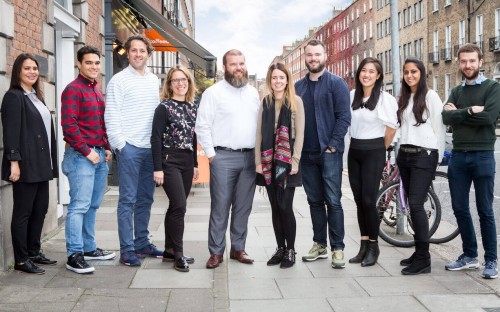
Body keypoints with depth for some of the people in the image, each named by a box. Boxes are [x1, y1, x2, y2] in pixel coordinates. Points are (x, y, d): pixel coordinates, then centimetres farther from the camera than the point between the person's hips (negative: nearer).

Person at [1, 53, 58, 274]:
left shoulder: (36, 97, 17)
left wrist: (50, 162, 15)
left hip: (41, 165, 8)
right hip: (25, 165, -8)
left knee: (40, 210, 13)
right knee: (23, 212, -1)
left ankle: (34, 252, 24)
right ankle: (21, 260, 7)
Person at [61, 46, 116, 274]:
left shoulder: (98, 91, 18)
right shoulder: (73, 89, -8)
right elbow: (69, 126, -15)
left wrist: (106, 148, 12)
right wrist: (87, 152, -15)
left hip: (99, 154, 8)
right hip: (81, 155, -8)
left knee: (92, 205, 13)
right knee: (79, 205, -8)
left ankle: (89, 248, 22)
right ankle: (74, 255, -3)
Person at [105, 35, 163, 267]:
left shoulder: (154, 80, 14)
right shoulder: (119, 80, -4)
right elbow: (111, 117, -8)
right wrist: (120, 145, -13)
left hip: (151, 147, 6)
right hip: (129, 147, -6)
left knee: (145, 199, 12)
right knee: (128, 200, -3)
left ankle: (142, 243, 22)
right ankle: (127, 249, 3)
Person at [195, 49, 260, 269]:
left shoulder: (253, 92, 14)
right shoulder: (214, 92, -2)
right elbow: (202, 126, -4)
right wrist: (211, 154, -8)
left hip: (250, 157, 5)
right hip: (223, 157, -5)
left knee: (243, 207, 10)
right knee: (220, 207, -2)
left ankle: (238, 248, 21)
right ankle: (216, 252, 7)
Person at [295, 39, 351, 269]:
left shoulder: (336, 83, -1)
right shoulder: (298, 86, 12)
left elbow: (344, 117, -8)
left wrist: (332, 145, -14)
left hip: (329, 152, -4)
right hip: (306, 153, 5)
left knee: (333, 201, -3)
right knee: (314, 201, 11)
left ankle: (338, 248, 4)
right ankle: (319, 244, 20)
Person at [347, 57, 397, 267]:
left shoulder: (384, 98, -10)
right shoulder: (351, 96, 6)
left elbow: (391, 128, -5)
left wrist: (381, 150, 4)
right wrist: (355, 143, 13)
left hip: (373, 152, -5)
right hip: (354, 151, 5)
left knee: (369, 200, -6)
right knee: (358, 200, 8)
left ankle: (373, 246, 10)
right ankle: (363, 245, 16)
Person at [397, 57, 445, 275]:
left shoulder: (430, 96, -5)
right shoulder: (403, 99, 15)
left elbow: (439, 126, -5)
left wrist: (438, 156, -2)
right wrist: (401, 150, 9)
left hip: (424, 155, -7)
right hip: (404, 155, 7)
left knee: (416, 204, -13)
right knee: (412, 205, 9)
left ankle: (423, 259, -8)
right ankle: (419, 251, 18)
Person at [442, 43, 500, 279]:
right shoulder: (456, 91, 13)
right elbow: (446, 117, -3)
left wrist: (458, 113, -9)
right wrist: (470, 111, -13)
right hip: (458, 155, 5)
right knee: (460, 209, 9)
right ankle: (469, 255, 22)